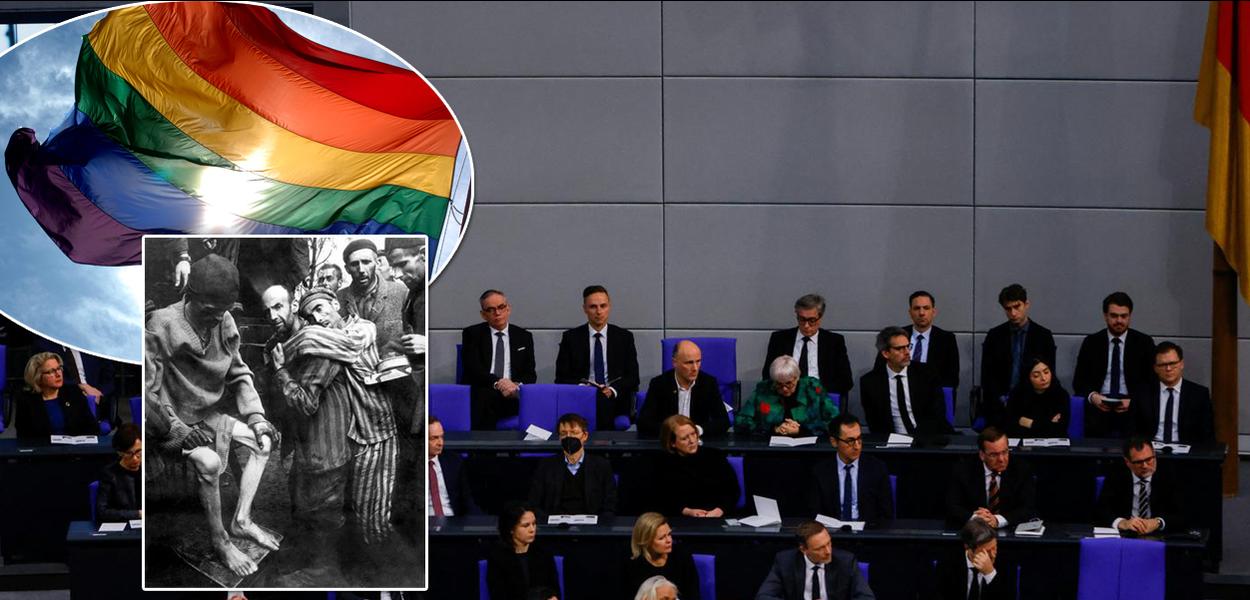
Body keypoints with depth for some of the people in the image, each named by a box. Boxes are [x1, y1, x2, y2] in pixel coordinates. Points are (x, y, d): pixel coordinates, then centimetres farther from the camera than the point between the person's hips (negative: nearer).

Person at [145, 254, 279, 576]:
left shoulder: (223, 323, -4)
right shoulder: (162, 327, -23)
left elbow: (239, 375, 8)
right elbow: (147, 392, -22)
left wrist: (257, 417, -4)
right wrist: (178, 429, -28)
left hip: (211, 414, 8)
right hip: (174, 420, -8)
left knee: (263, 440, 5)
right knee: (209, 462, -30)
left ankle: (241, 520, 12)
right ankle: (219, 541, -13)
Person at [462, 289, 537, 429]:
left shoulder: (524, 337, 19)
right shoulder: (472, 334, 12)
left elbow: (530, 374, 13)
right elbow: (472, 368, -2)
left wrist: (517, 384, -12)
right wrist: (496, 382, -20)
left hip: (513, 396, 2)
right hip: (482, 396, -2)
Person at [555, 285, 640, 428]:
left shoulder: (624, 337, 13)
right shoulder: (571, 337, 10)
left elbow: (632, 377, 10)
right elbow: (561, 378, 8)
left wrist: (613, 390, -10)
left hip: (614, 401, 3)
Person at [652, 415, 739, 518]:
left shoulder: (715, 456, 10)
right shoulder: (664, 464, 8)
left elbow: (733, 490, 6)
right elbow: (662, 500, 5)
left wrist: (719, 511, -12)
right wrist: (688, 512, -11)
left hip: (719, 518, -1)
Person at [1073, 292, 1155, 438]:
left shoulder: (1144, 343, 8)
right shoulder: (1091, 343, 11)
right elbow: (1079, 381, 11)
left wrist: (1133, 401, -12)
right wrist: (1092, 396, -11)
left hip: (1132, 411, 0)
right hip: (1099, 410, 0)